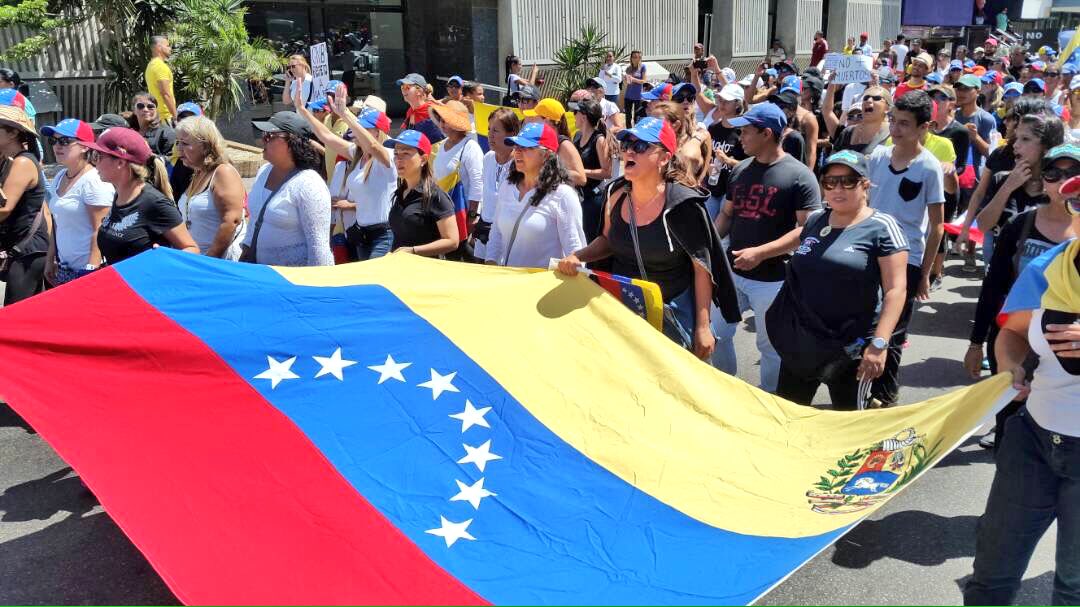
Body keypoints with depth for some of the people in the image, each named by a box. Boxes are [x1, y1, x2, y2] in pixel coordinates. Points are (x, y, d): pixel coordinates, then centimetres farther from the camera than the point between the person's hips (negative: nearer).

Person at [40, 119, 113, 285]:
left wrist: (92, 271, -21)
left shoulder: (94, 180, -15)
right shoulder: (59, 178, 10)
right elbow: (57, 225, 18)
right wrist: (50, 260, 18)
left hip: (89, 270, -8)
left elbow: (100, 232, -18)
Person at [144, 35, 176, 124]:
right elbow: (166, 94, -19)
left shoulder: (151, 65, 18)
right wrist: (175, 116, -18)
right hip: (166, 114, -10)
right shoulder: (160, 66, -12)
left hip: (157, 115, 10)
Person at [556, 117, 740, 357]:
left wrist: (703, 328, -14)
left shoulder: (681, 204, -20)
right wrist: (578, 257, -5)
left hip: (672, 313, -5)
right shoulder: (616, 194, -4)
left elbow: (702, 267, -14)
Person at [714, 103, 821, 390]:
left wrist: (760, 252, -25)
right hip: (732, 271, 6)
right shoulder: (740, 170, 6)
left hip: (773, 279, -6)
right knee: (717, 334, 13)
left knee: (770, 345, 9)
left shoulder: (799, 176, -13)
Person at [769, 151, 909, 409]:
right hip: (800, 340, 5)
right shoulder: (815, 220, 4)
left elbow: (895, 289, -16)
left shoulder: (881, 227, -12)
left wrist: (879, 343, -24)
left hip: (850, 347, -5)